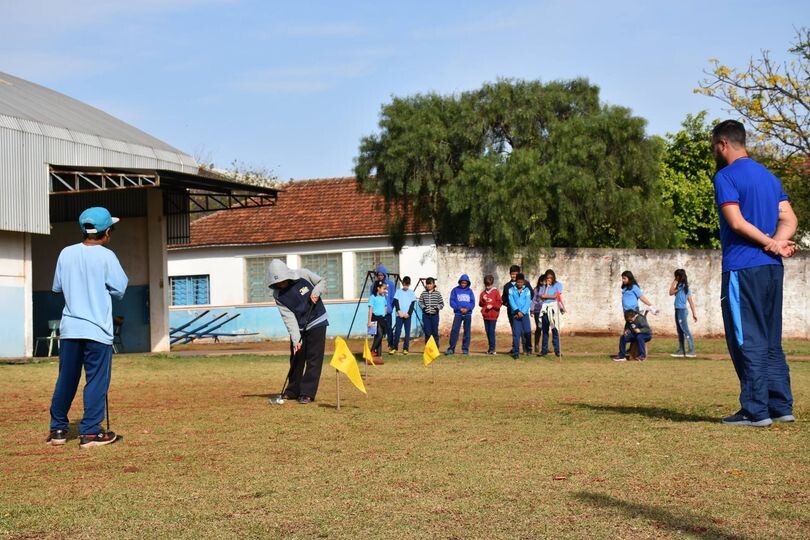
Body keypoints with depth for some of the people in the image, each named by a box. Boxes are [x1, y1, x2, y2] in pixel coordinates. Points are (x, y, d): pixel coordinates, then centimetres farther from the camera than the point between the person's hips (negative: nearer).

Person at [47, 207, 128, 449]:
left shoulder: (66, 253, 4)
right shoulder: (106, 256, -9)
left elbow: (57, 287, 14)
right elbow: (119, 290, -5)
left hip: (69, 328, 5)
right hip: (97, 329, -5)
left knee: (66, 380, 13)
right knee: (97, 381, 1)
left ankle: (58, 429, 19)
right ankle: (90, 432, 0)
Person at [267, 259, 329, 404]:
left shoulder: (303, 275, -16)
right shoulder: (278, 295, -14)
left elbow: (322, 281, 0)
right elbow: (288, 317, -17)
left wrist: (316, 292, -20)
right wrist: (295, 339, -24)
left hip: (317, 322, -2)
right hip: (298, 327, 2)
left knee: (314, 359, -5)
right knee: (296, 359, 10)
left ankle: (307, 393, -3)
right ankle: (293, 391, 25)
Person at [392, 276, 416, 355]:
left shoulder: (411, 293, 6)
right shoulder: (398, 292, 6)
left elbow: (413, 304, 2)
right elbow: (396, 302, 0)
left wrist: (408, 313, -9)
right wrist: (399, 312, -11)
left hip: (408, 315, 1)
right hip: (399, 314, -1)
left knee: (407, 332, 1)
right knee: (397, 331, -6)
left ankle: (405, 348, 5)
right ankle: (395, 347, 1)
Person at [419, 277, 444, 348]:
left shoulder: (437, 293, 1)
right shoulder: (423, 293, 4)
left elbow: (441, 303, 4)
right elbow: (420, 302, 10)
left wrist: (438, 307, -13)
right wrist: (423, 307, -8)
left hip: (435, 315, -1)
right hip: (426, 315, 1)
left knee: (435, 332, 4)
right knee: (427, 332, 2)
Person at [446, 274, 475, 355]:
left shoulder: (470, 291, 9)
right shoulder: (455, 290, 4)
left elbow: (473, 303, 5)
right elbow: (452, 302, -1)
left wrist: (467, 308, -14)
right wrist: (459, 308, -15)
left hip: (468, 314, 2)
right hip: (458, 314, -2)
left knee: (467, 332, 5)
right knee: (454, 330, -11)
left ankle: (465, 348, 11)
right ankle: (451, 348, -8)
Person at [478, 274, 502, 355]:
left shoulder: (496, 292, -1)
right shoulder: (483, 293, 10)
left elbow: (499, 303, -3)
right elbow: (480, 304, 9)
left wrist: (492, 306, -14)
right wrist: (483, 300, -10)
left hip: (493, 315, -5)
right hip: (485, 315, 5)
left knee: (492, 331, -10)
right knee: (487, 331, 9)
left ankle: (492, 348, -8)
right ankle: (490, 347, 18)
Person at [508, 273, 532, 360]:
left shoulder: (526, 290, 7)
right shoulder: (511, 290, 5)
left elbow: (528, 302, -1)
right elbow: (511, 302, -4)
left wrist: (522, 312, -13)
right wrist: (517, 311, -16)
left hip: (525, 313, 1)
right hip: (515, 314, -1)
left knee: (527, 331, -9)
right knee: (516, 333, -5)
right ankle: (515, 352, -2)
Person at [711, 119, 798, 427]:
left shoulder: (726, 176, -6)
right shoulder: (769, 176, 18)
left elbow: (736, 222, -17)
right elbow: (790, 220, 9)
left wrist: (771, 244, -9)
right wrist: (775, 243, -8)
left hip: (742, 268, -8)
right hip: (772, 269, 8)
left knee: (747, 341, -4)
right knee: (771, 341, 12)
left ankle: (755, 411, -3)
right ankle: (781, 406, 14)